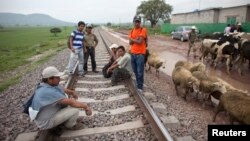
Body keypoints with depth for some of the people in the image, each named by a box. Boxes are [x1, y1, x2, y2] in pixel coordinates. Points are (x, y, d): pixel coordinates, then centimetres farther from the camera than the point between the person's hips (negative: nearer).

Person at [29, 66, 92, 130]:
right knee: (75, 110, -21)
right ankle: (70, 124, 10)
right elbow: (71, 102, -32)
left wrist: (72, 92, 11)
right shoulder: (49, 91, -33)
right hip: (46, 122, -9)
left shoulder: (49, 84, -5)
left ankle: (65, 119, 17)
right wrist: (85, 106, -22)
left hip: (47, 114, 10)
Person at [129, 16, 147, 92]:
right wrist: (136, 39, -14)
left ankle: (140, 87, 6)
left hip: (140, 54, -6)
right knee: (135, 71, 15)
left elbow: (140, 41, -16)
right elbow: (130, 42, 3)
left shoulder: (143, 30, -7)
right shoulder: (132, 31, 12)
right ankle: (137, 84, 29)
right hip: (133, 53, 6)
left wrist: (132, 39, -1)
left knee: (140, 72, -4)